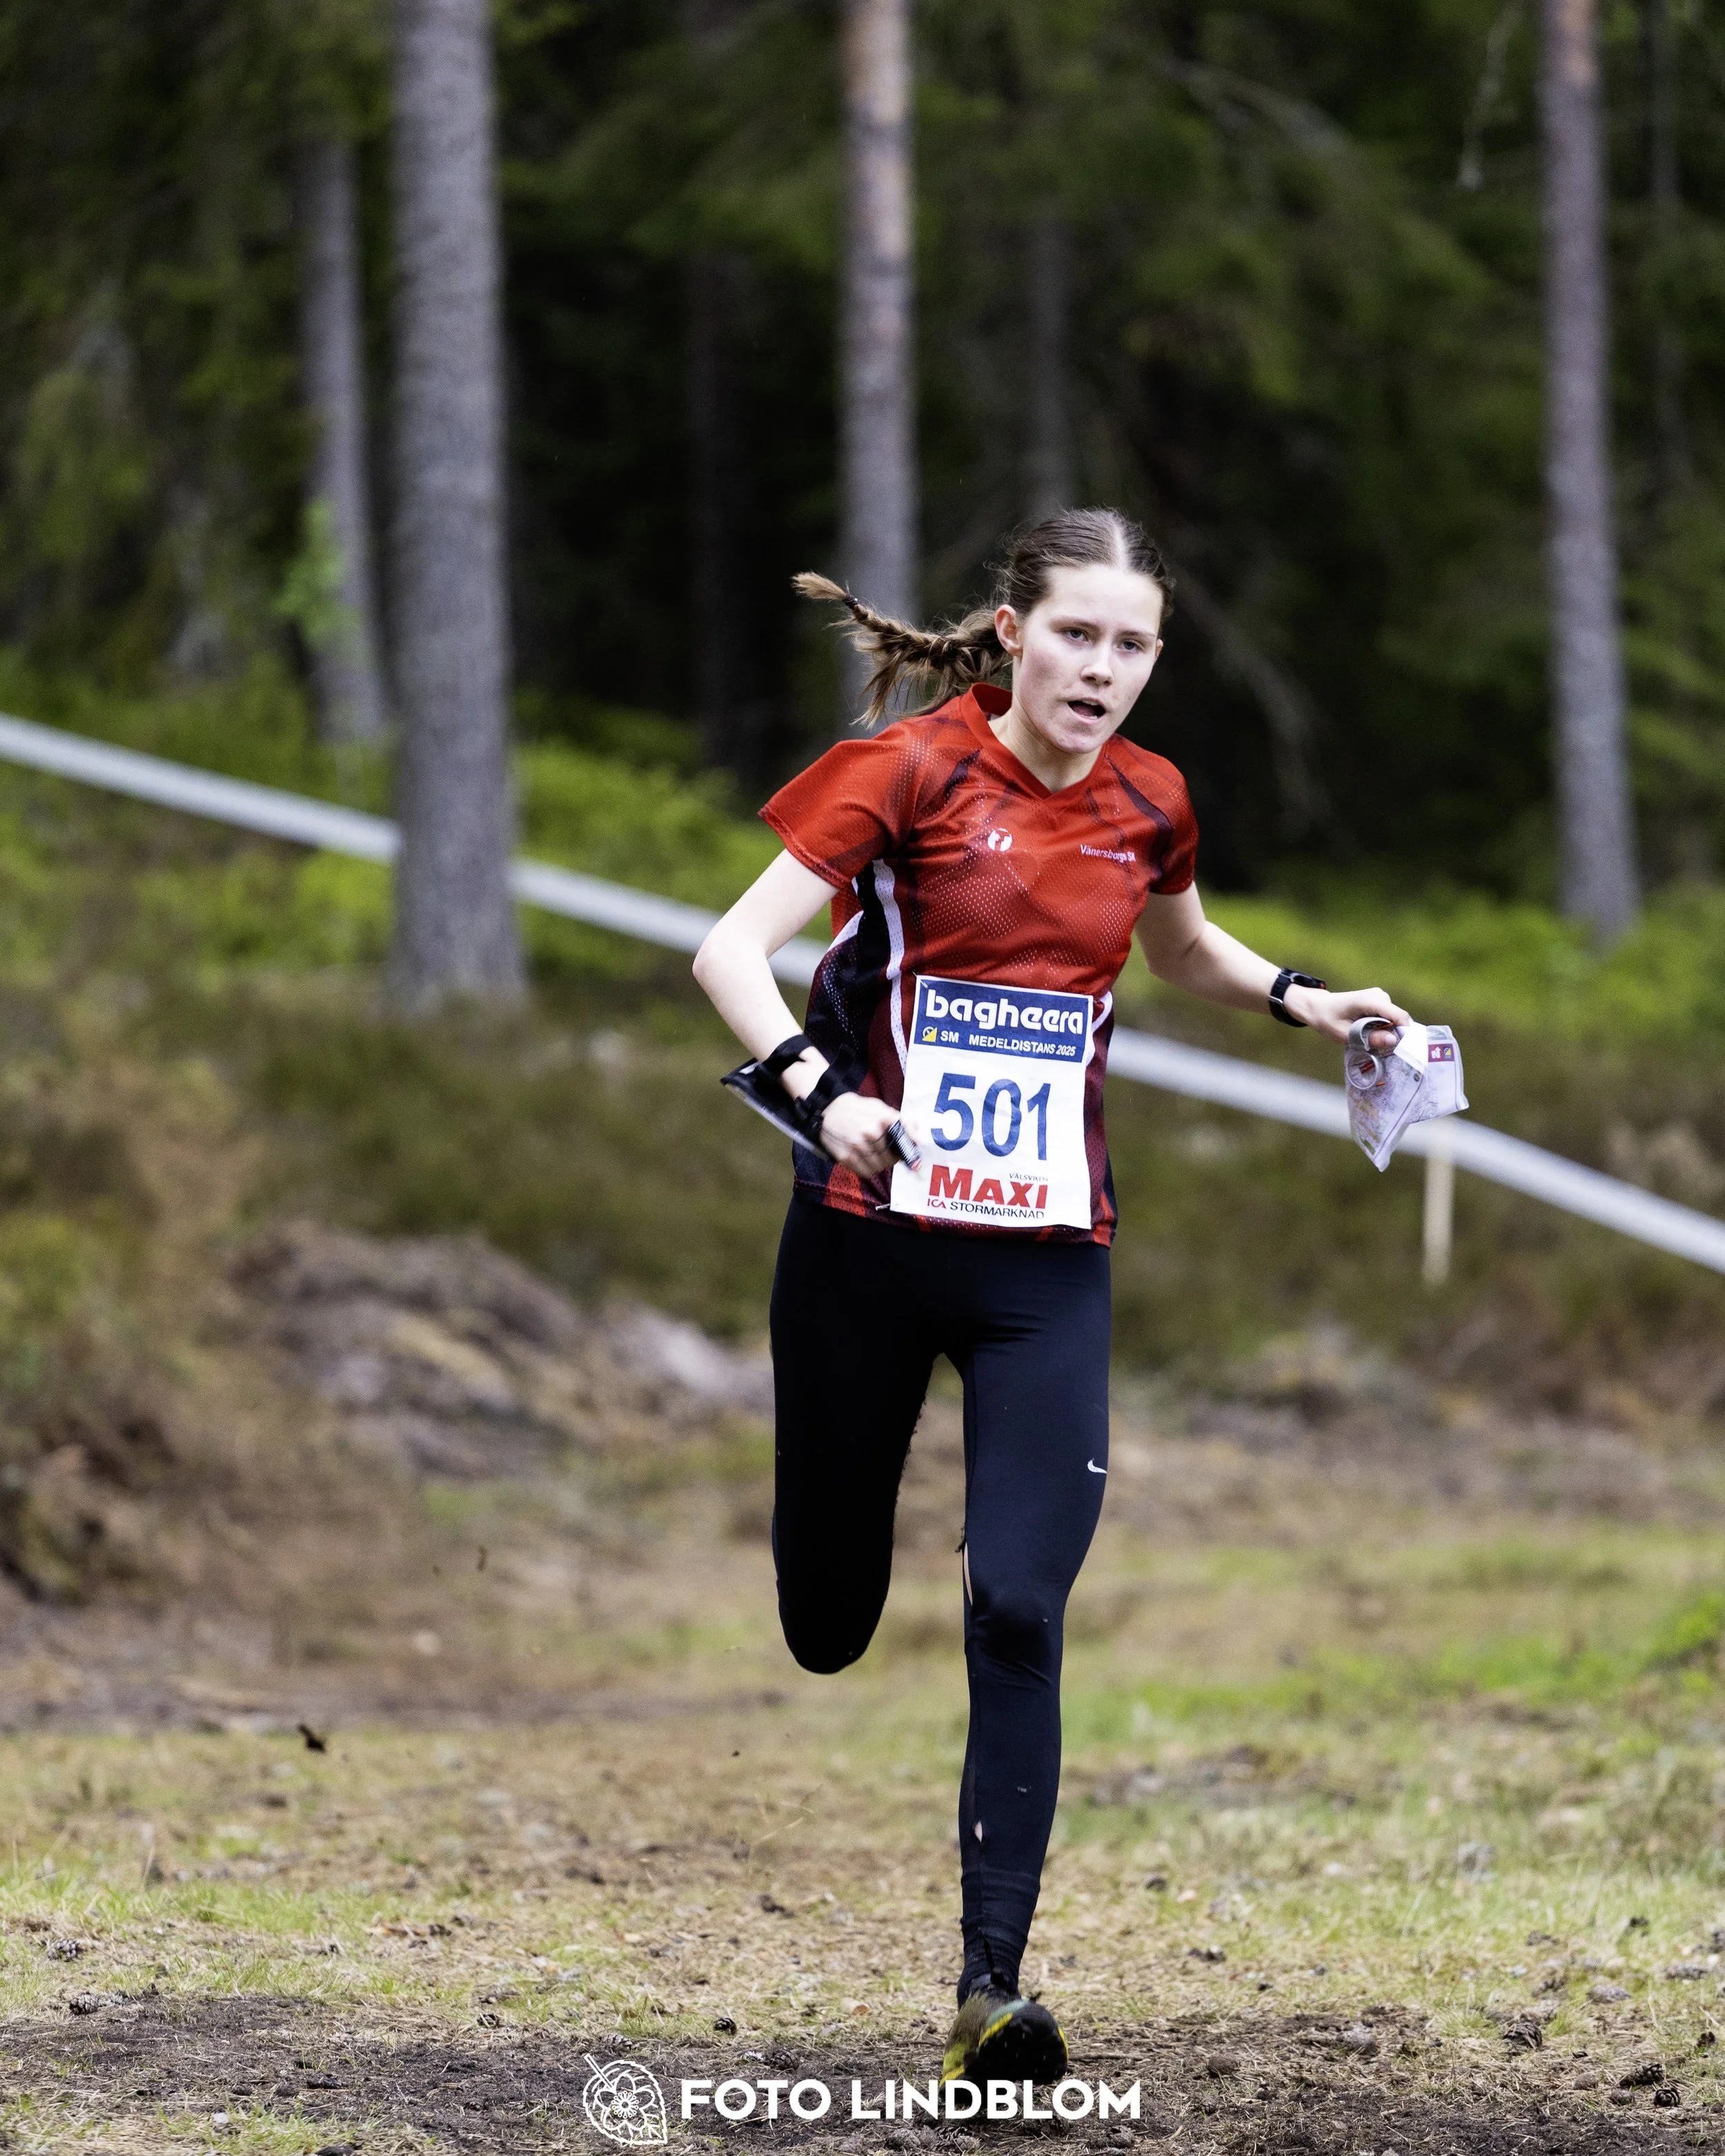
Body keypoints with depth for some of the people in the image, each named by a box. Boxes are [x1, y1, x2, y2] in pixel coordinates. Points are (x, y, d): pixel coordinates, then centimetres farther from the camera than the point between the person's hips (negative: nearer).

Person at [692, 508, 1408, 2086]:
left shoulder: (1148, 804, 5)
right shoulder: (912, 772, -8)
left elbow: (1184, 952, 27)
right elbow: (733, 950, -14)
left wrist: (1297, 999, 8)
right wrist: (819, 1087, -31)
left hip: (1048, 1261, 2)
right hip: (870, 1233, -2)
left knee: (1019, 1610, -13)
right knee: (825, 1626, 9)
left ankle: (992, 1985, -13)